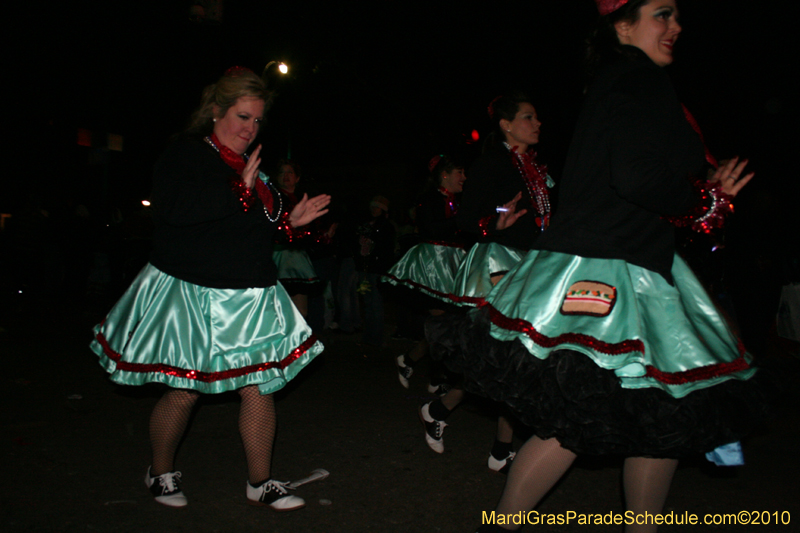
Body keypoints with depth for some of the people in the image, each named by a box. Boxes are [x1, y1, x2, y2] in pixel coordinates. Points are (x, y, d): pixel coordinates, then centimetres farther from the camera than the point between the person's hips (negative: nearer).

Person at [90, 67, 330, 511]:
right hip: (190, 293, -6)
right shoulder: (187, 154, -6)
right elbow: (171, 206, -25)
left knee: (259, 387, 4)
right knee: (184, 391, 4)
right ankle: (162, 473, 32)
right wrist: (239, 191, -20)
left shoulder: (253, 167, 16)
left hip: (248, 297, 6)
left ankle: (261, 483, 20)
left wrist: (290, 220, 9)